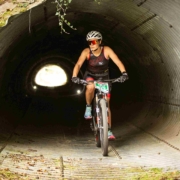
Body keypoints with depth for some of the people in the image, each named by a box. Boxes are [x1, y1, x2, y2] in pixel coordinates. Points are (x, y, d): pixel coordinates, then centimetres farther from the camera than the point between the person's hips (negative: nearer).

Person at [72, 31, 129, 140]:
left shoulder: (107, 50, -23)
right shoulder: (86, 52, -22)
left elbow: (118, 62, -32)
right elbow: (78, 64, -32)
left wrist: (124, 73, -50)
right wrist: (74, 76, -50)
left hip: (104, 77, 1)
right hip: (90, 76, 0)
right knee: (90, 87, -38)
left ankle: (109, 131, 3)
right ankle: (88, 107, -12)